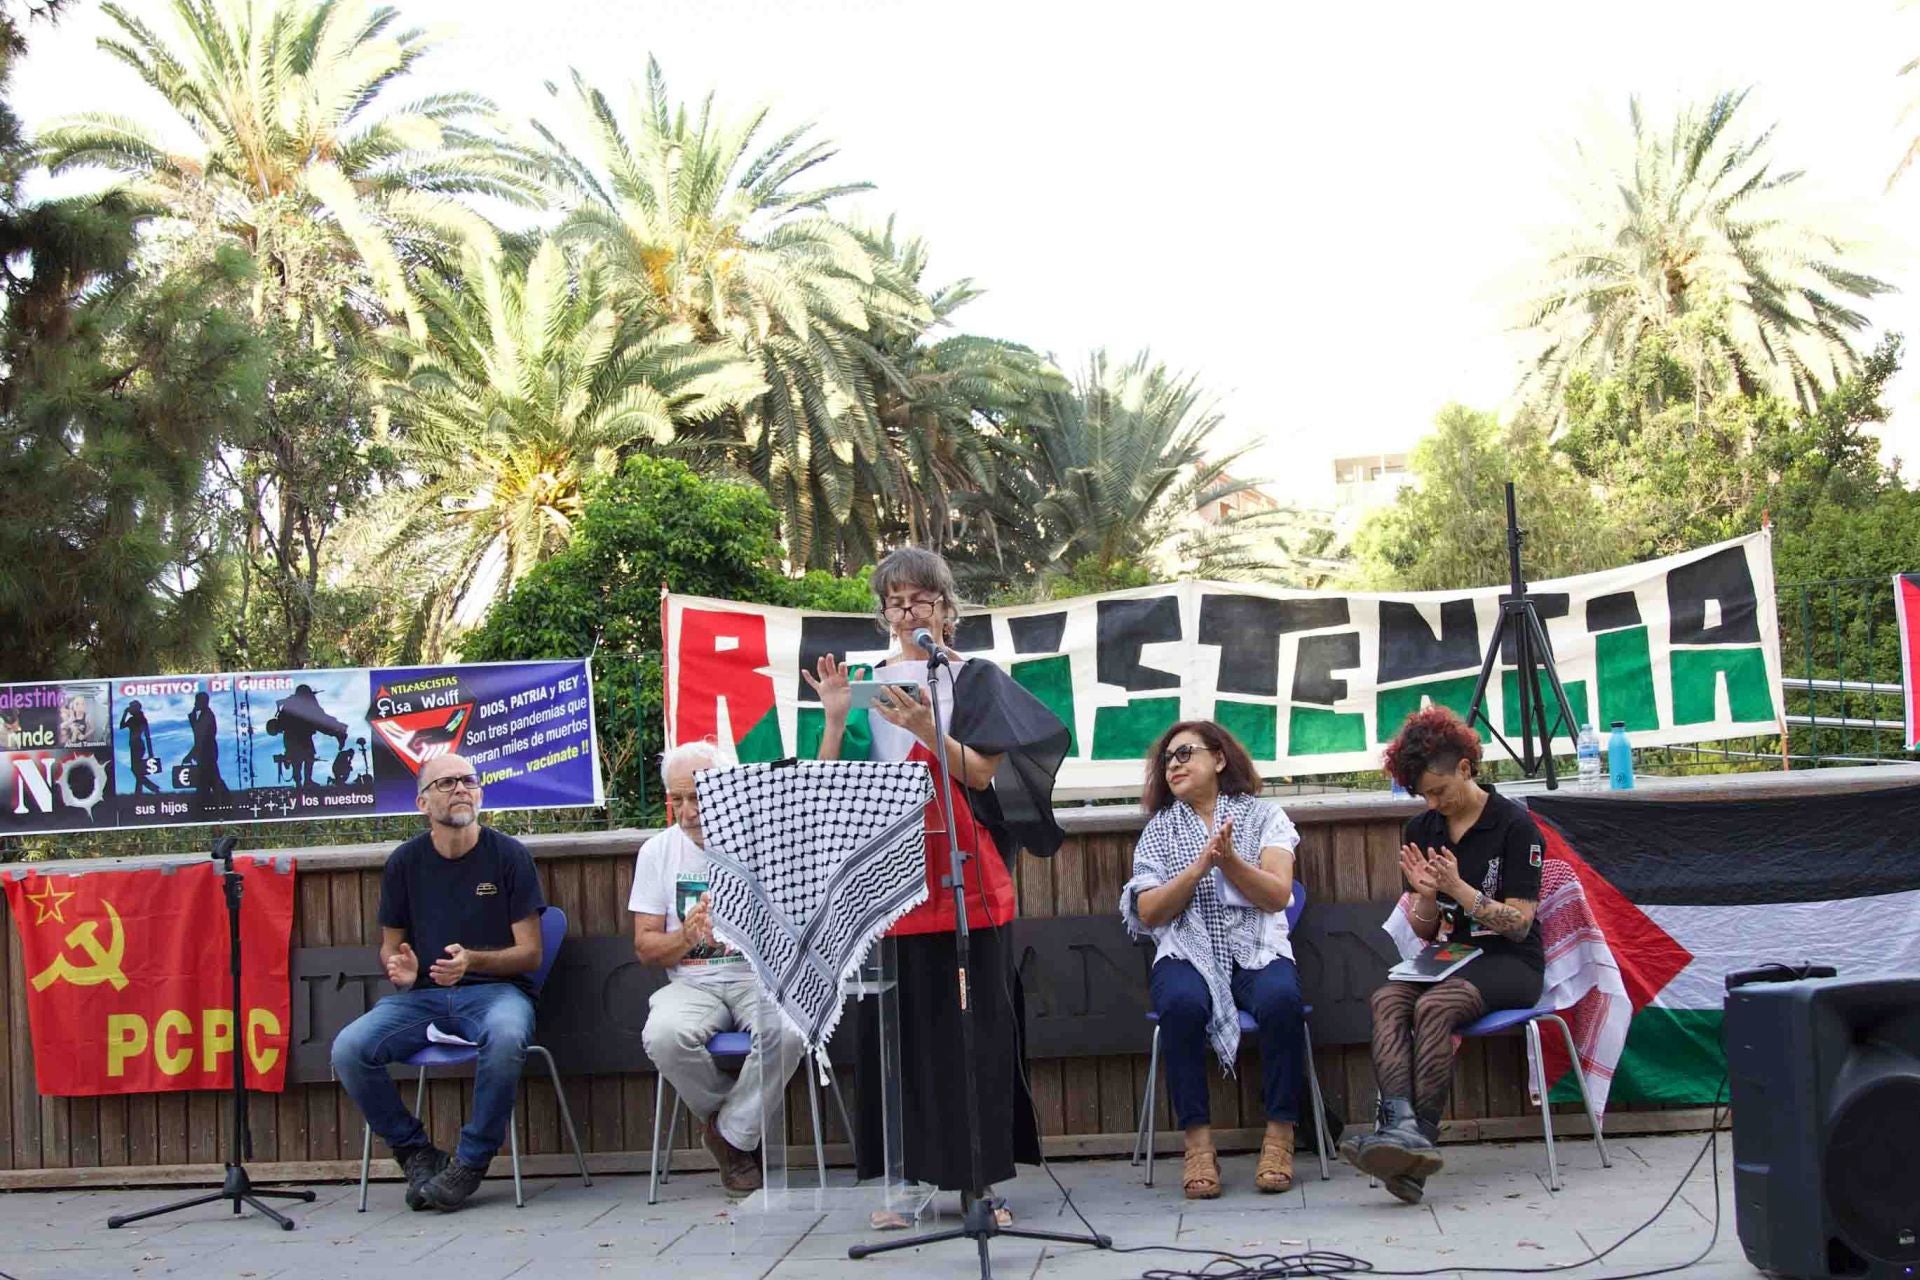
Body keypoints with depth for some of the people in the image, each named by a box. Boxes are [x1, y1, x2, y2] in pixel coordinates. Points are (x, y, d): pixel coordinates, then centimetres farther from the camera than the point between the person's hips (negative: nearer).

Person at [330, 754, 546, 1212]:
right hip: (422, 994, 3)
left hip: (495, 990, -3)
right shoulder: (405, 862, 7)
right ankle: (418, 1155, -2)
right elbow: (390, 946, 17)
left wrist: (473, 960, -20)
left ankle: (470, 1162, -16)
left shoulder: (508, 855, 0)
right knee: (349, 1050, -25)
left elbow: (529, 953, -1)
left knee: (505, 1037, -39)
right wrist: (399, 967, -8)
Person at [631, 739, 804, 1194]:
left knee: (786, 1032, -35)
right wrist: (687, 936, -16)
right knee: (664, 1035, -33)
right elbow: (645, 947, 6)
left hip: (761, 976, -1)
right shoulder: (657, 851, 8)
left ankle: (732, 1134, -10)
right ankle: (725, 1115, -3)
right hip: (693, 982, 2)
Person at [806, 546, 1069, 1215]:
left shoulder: (976, 678, 5)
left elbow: (982, 773, -7)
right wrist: (835, 718, -8)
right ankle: (905, 1177, 10)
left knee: (973, 1027, -1)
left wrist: (925, 729, -21)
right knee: (897, 1027, 2)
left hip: (963, 877, -2)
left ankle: (979, 1179, 6)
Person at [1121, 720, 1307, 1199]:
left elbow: (1277, 895, -2)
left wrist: (1229, 860, -17)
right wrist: (1201, 865, -10)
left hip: (1256, 949, 0)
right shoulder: (1158, 831, 15)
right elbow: (1149, 913, 2)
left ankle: (1279, 1136, -24)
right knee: (1182, 1003, -35)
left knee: (1281, 999, -35)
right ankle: (1198, 1142, -28)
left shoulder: (1262, 815, 11)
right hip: (1187, 953, 0)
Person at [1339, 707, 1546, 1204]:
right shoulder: (1421, 830, 11)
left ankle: (1420, 1136, -38)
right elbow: (1423, 931, 13)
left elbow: (1520, 924, -8)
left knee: (1434, 1005, -34)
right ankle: (1401, 1125, -46)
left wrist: (1458, 888, -20)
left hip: (1509, 962, -5)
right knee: (1388, 1000, -28)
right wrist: (1425, 894, -10)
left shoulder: (1514, 824, -5)